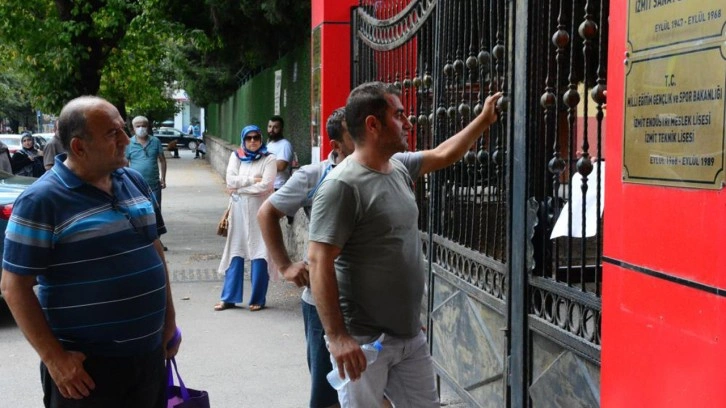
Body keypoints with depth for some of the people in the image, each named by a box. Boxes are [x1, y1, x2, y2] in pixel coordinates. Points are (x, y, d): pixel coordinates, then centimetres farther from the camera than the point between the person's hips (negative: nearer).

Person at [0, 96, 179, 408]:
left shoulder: (135, 182, 6)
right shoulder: (42, 201, -13)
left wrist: (170, 319, 14)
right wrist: (54, 358, -17)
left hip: (149, 355, 6)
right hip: (87, 365, -6)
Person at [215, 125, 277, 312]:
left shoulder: (268, 159, -3)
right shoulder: (236, 156, 9)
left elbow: (265, 186, -14)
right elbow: (230, 180, -5)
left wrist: (238, 188, -9)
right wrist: (252, 180, -12)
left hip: (260, 211, -3)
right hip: (239, 210, 3)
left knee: (259, 254, -2)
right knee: (235, 253, 5)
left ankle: (258, 299, 7)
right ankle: (229, 298, 10)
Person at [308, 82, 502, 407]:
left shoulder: (400, 168, 6)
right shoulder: (342, 185, -19)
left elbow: (443, 154, 26)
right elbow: (319, 261, -22)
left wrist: (484, 119, 28)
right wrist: (337, 337, -26)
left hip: (411, 336, 8)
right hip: (362, 341, -8)